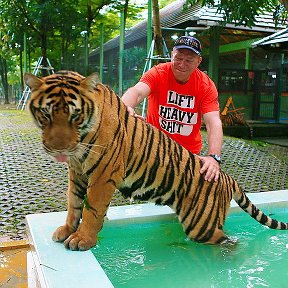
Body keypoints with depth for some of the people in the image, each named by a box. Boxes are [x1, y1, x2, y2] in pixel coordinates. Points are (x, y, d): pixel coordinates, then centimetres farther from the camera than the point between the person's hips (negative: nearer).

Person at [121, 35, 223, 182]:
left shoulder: (206, 85, -11)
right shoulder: (157, 73, -14)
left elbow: (214, 123, -21)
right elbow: (137, 91, -33)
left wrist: (214, 157, -38)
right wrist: (125, 108, -58)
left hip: (189, 152, 1)